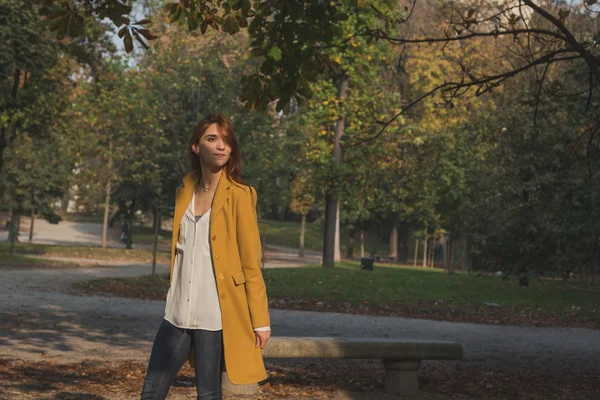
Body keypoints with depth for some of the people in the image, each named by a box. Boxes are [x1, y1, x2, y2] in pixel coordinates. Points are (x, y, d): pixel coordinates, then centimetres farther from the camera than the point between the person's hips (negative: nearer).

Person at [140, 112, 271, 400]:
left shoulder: (239, 196, -5)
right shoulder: (184, 193, 12)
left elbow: (251, 264, -6)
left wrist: (260, 321, -8)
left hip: (216, 315, -6)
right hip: (178, 313, 6)